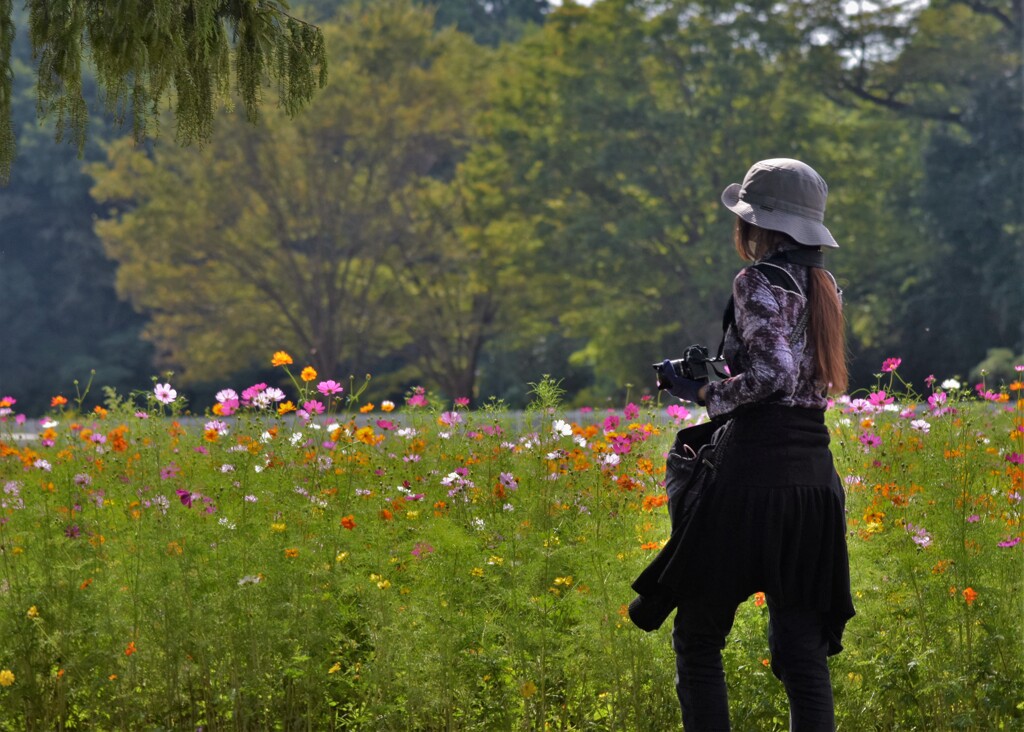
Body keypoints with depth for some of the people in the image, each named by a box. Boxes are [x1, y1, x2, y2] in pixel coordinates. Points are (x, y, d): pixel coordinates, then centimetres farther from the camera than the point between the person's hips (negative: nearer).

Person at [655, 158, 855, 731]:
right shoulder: (824, 287, 14)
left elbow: (774, 373, -20)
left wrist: (705, 393, -8)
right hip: (817, 479, 7)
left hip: (756, 474, -7)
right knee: (803, 648, 7)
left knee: (698, 637, 5)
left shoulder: (758, 282, -8)